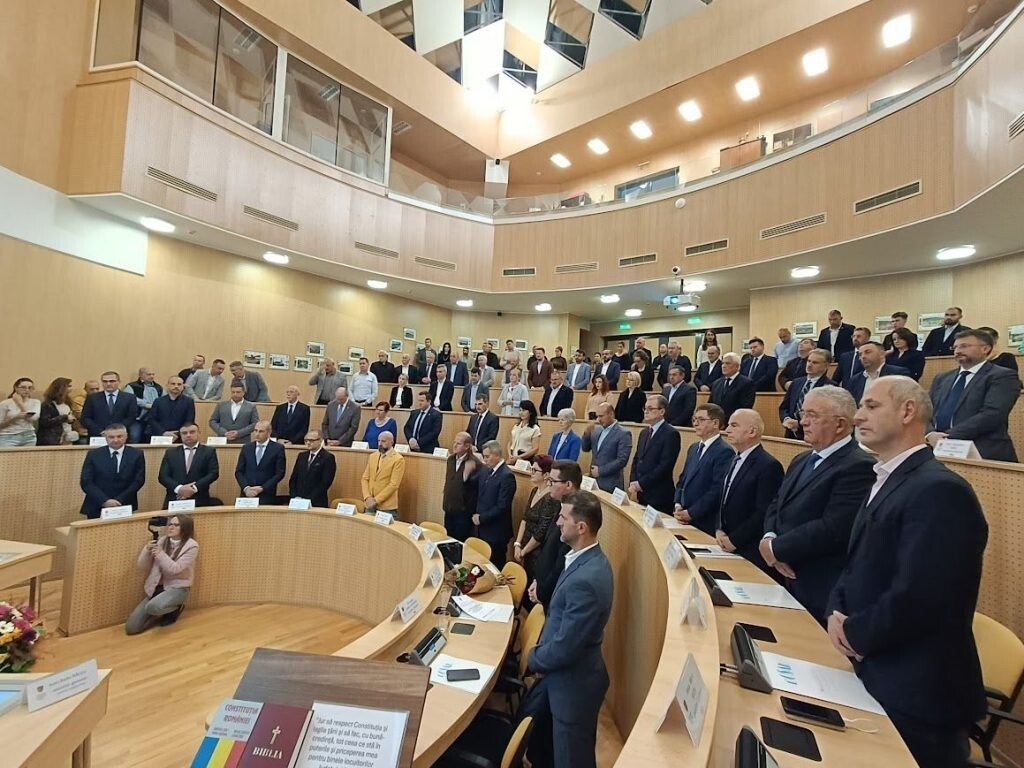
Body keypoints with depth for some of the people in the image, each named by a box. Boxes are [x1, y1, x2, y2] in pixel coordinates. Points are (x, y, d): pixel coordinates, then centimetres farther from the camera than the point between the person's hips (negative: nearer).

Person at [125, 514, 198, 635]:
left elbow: (175, 569, -18)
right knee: (131, 628, -5)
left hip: (177, 587, -5)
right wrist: (147, 550, -14)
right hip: (156, 588, 5)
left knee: (152, 607, -35)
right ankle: (163, 612, 19)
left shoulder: (191, 546, -11)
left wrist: (160, 553, -18)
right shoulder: (161, 541, 3)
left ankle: (174, 609, -2)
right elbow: (142, 567, 4)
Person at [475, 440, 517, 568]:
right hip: (482, 529, 7)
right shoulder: (485, 470, 6)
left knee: (494, 566, 5)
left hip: (496, 532, -7)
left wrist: (481, 518, -13)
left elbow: (502, 507, -21)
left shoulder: (507, 475, -19)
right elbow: (480, 495, 16)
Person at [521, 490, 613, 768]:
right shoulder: (587, 558, -4)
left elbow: (565, 647, -28)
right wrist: (539, 652, 0)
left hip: (575, 679, -9)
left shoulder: (586, 579, -35)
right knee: (528, 718, 27)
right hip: (561, 670, 9)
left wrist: (533, 660, -9)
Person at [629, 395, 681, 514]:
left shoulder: (671, 434, -11)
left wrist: (641, 483, -15)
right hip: (642, 494, 7)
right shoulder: (644, 433, 14)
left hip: (659, 495, -7)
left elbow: (665, 465, -18)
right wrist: (633, 482, 0)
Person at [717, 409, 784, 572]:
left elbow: (764, 513, -21)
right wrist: (719, 530, 2)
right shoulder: (736, 460, 10)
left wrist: (734, 540, -15)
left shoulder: (769, 465, -17)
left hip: (751, 552, -7)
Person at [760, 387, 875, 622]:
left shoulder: (858, 466, -18)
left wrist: (776, 548, -16)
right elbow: (777, 505, 12)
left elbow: (833, 529, -26)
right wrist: (769, 538, -9)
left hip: (822, 594, -7)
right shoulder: (802, 460, 11)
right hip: (786, 580, 8)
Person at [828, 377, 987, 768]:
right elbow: (859, 563, 13)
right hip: (877, 674, 8)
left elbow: (916, 598, -29)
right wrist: (837, 611, -5)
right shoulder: (887, 482, 10)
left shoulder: (940, 490, -23)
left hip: (916, 692, -8)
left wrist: (854, 632, -14)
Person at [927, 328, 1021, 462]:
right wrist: (930, 435, -9)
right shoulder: (942, 378, 20)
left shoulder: (1002, 376, 4)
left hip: (983, 453, -4)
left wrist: (948, 437, -17)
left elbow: (991, 415, -11)